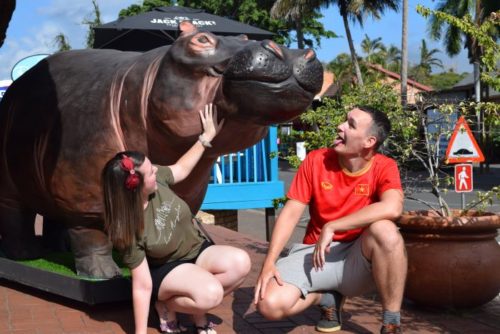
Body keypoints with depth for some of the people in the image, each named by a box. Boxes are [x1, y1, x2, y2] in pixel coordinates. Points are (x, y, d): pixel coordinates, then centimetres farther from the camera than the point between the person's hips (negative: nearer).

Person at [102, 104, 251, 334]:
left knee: (240, 263, -23)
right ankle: (166, 304, -3)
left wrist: (207, 136, 10)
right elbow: (142, 286, -25)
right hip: (166, 270, -6)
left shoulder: (157, 180, -16)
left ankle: (197, 311, -3)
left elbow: (182, 168, 9)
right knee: (210, 294, -36)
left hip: (197, 251, 6)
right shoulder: (129, 232, -29)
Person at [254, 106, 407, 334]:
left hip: (358, 260, -2)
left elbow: (392, 208, -33)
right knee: (270, 304, -23)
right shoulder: (316, 160, -6)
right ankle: (327, 297, 9)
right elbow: (291, 213, -7)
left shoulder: (384, 167, -12)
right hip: (315, 254, 2)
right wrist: (269, 263, -19)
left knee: (385, 230, -35)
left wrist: (331, 227, -31)